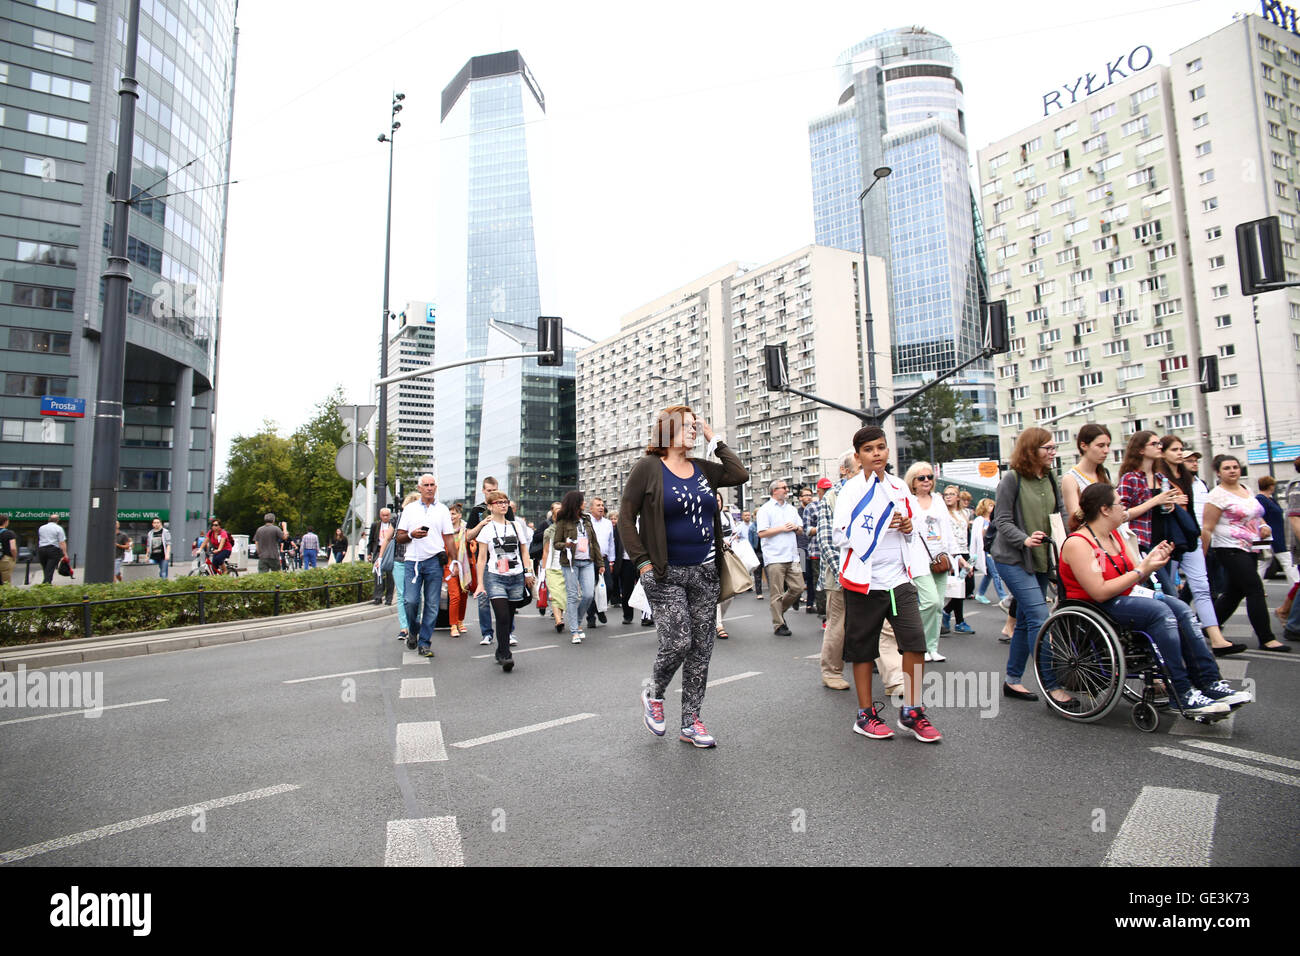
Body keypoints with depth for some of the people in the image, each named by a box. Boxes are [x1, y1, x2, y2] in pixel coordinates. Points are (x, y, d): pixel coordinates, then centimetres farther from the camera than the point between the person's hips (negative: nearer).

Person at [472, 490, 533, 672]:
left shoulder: (516, 525, 13)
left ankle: (501, 653, 23)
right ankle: (505, 656, -9)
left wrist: (528, 572, 6)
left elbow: (524, 551, 17)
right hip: (495, 577, -3)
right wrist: (480, 583, -1)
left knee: (509, 617, 7)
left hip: (516, 577, 3)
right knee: (502, 617, -15)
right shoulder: (487, 528, 4)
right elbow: (482, 558, 4)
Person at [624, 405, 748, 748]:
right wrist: (642, 561, -11)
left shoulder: (703, 469, 10)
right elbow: (625, 517, -5)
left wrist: (715, 440, 3)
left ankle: (691, 722, 21)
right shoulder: (648, 467, -4)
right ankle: (653, 695, 21)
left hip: (705, 572, 5)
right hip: (665, 573, -5)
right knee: (677, 643, -11)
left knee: (702, 649, 7)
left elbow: (740, 475, 0)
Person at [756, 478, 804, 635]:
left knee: (798, 588, 3)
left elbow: (801, 530, 23)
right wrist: (782, 528, -11)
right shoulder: (765, 509, -2)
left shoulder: (791, 508, 18)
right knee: (777, 593, -2)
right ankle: (778, 625, 7)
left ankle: (779, 610, 25)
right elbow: (761, 533, -11)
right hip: (774, 558, -6)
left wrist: (796, 527, 1)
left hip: (792, 556, 6)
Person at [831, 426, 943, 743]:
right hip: (864, 580, -4)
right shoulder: (850, 489, -4)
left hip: (900, 578, 4)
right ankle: (866, 714, 21)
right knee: (863, 648, 6)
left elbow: (915, 524, 21)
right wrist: (883, 527, -17)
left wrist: (909, 528, -2)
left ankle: (911, 711, 15)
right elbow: (840, 535, -12)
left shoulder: (899, 487, 10)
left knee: (915, 641, -3)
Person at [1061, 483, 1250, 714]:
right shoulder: (1077, 543, -17)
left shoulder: (1114, 535, 12)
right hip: (1094, 608, -9)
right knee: (1160, 612, -25)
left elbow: (1134, 579, 14)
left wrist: (1151, 559, -4)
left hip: (1123, 598, 9)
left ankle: (1210, 683, -7)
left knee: (1180, 608, -9)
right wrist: (1141, 570, -16)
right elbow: (1100, 593, -23)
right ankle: (1183, 694, -22)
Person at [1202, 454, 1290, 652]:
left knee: (1235, 592, 10)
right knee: (1256, 590, -11)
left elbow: (1255, 515, 27)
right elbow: (1206, 529, -13)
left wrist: (1264, 526, 5)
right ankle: (1266, 639, -6)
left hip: (1249, 549, 8)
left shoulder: (1247, 490, 13)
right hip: (1229, 549, -8)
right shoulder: (1218, 496, -11)